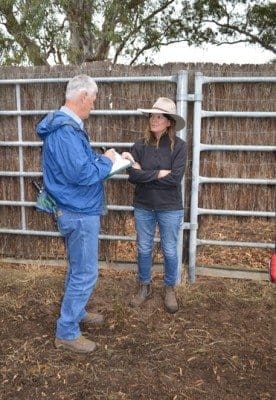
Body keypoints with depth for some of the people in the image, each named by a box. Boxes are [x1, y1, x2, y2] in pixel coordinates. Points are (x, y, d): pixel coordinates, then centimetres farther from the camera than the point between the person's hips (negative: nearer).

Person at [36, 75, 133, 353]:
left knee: (77, 269, 23)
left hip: (76, 210, 11)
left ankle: (75, 312, 41)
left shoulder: (67, 126, 10)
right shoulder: (65, 131, -23)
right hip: (79, 213, -11)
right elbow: (82, 174, -28)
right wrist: (106, 161, -12)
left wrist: (102, 160, 6)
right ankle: (66, 333, 14)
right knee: (85, 274, 0)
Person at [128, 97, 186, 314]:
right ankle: (145, 287, 36)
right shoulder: (140, 146, -2)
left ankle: (170, 289, 34)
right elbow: (133, 176, -12)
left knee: (170, 251, 11)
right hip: (143, 207, 3)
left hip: (170, 208, -2)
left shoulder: (178, 146, -10)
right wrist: (159, 174, -18)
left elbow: (175, 178, -20)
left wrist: (145, 175, -14)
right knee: (144, 250, 14)